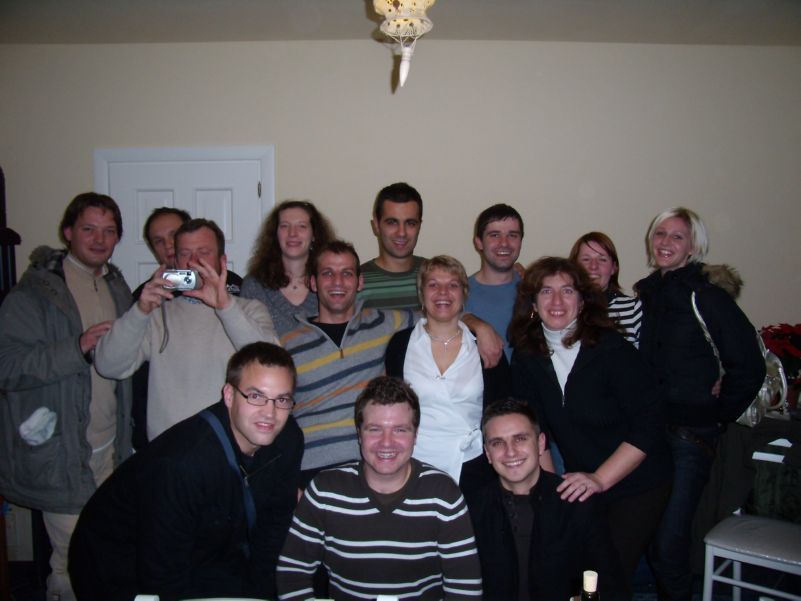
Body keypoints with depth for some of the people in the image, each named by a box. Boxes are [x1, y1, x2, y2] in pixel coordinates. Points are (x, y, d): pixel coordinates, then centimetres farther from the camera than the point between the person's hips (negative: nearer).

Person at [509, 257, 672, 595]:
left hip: (636, 486, -4)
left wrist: (600, 479, -22)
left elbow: (649, 424, -19)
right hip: (579, 487, 4)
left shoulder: (611, 350, -18)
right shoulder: (527, 356, -5)